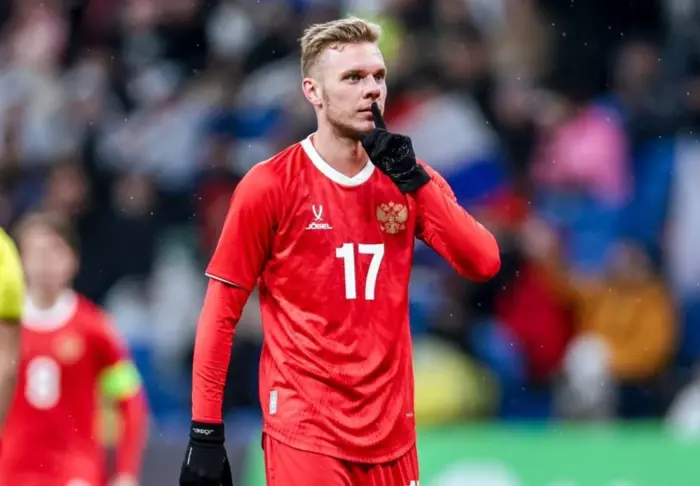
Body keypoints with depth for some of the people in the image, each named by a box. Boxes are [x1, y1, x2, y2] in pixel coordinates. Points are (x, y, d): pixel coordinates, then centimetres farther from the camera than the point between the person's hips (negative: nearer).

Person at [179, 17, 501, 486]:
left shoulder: (408, 179, 8)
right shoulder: (269, 186, -5)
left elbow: (483, 264, -3)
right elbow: (220, 316, -4)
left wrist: (416, 181, -12)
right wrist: (205, 435, -8)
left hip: (391, 431, 4)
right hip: (305, 432, -4)